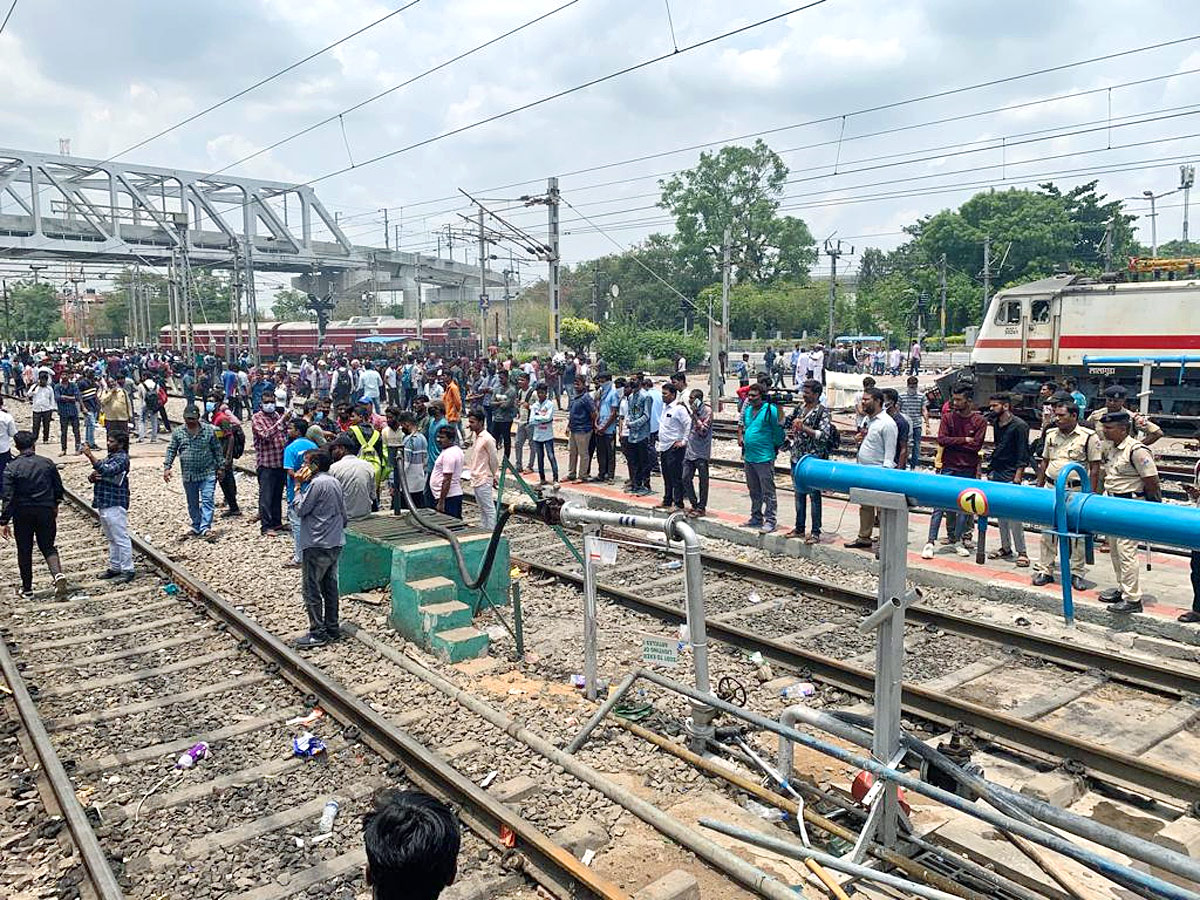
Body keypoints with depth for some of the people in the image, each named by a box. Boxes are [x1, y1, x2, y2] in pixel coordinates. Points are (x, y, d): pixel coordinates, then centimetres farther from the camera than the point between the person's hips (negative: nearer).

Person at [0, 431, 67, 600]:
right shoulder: (47, 463, -3)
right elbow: (58, 488, 5)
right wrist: (55, 505, 22)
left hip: (22, 513, -2)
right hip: (46, 511, 2)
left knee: (24, 551, 12)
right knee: (47, 546, 12)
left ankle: (27, 589, 20)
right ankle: (58, 574, -15)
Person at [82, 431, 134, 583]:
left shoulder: (121, 458, -12)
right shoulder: (110, 457, 17)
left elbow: (106, 471, -29)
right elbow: (94, 475, 20)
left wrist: (90, 455, -29)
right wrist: (92, 476, -4)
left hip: (115, 505, -10)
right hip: (103, 504, 10)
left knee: (121, 539, -5)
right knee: (112, 539, 17)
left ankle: (127, 571, 0)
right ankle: (114, 568, 26)